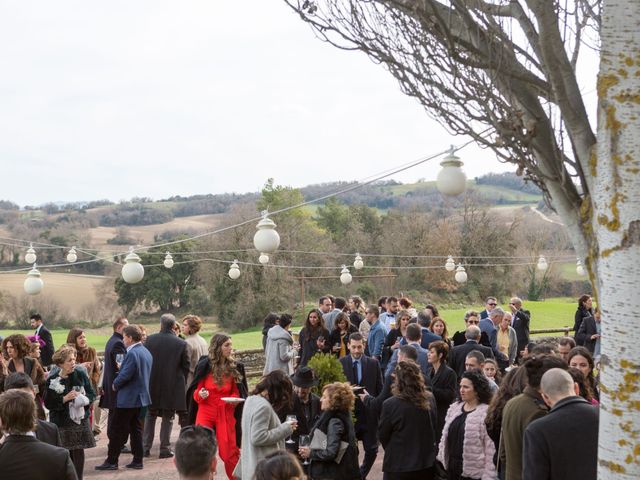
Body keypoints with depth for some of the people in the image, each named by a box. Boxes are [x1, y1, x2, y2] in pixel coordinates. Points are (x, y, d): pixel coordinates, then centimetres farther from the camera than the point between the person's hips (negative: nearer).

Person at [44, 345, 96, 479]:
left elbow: (92, 394, 6)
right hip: (61, 422, -1)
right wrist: (65, 399, -17)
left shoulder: (80, 374, -1)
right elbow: (48, 403, -6)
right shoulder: (52, 380, -6)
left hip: (80, 419, 2)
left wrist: (84, 400, -14)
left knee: (78, 451, 2)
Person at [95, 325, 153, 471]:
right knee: (136, 429, 13)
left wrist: (115, 384, -5)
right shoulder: (146, 352, 10)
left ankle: (111, 461, 6)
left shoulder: (132, 353, -20)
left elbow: (125, 375, -23)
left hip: (128, 398, -9)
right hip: (141, 397, 9)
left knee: (116, 430, 0)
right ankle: (138, 460, 16)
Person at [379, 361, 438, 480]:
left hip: (399, 466, -4)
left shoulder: (390, 404, -20)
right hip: (427, 463, 4)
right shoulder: (430, 399, -6)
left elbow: (382, 435, -7)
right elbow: (434, 428, 8)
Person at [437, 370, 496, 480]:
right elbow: (445, 436, 14)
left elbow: (491, 447, -16)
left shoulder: (487, 413, -15)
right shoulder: (454, 408, 7)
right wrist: (441, 459, 14)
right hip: (452, 467, 7)